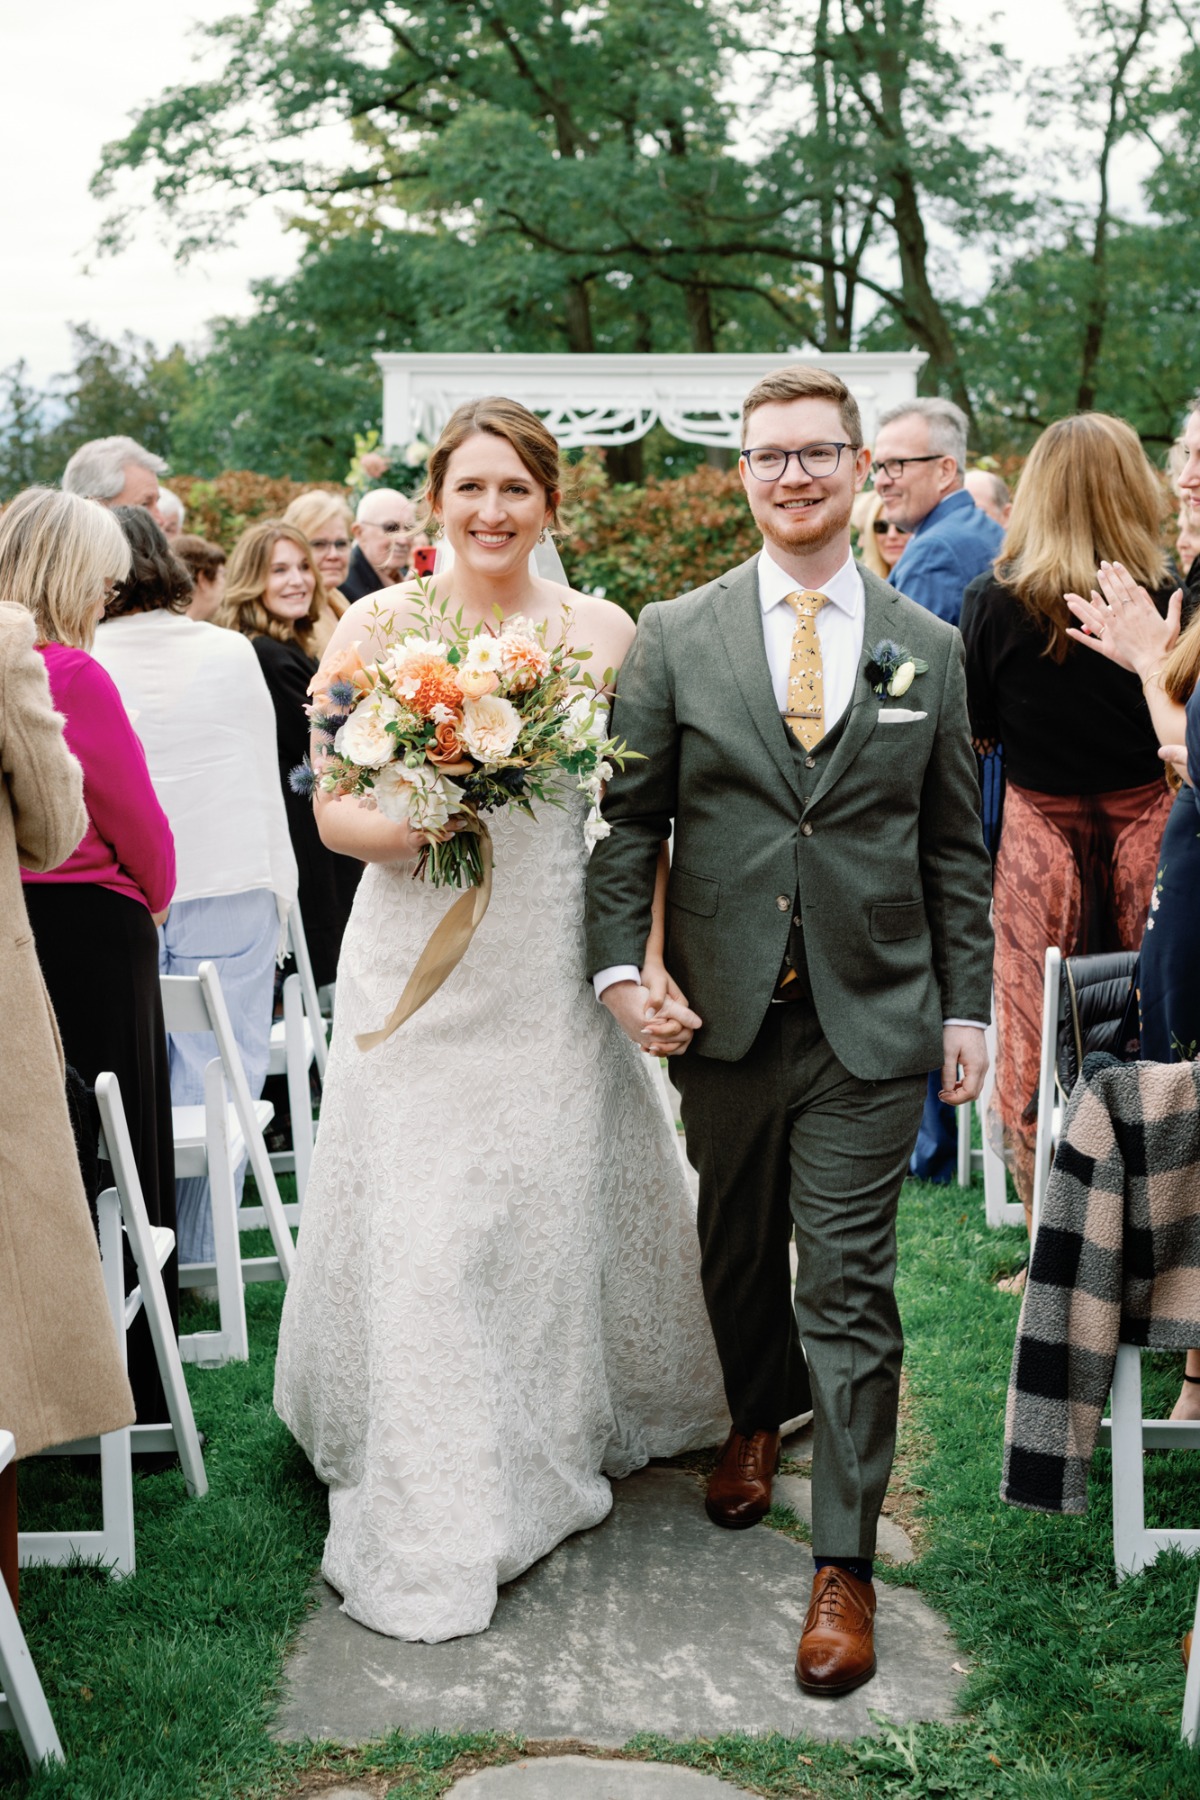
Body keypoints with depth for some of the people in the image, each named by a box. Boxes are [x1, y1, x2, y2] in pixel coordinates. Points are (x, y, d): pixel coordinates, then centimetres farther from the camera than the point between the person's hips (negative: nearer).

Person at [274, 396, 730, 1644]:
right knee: (417, 1224, 0)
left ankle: (560, 1441, 33)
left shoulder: (600, 632, 1)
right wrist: (417, 824, -21)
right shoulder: (378, 626, 0)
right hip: (415, 968, 0)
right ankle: (427, 1512, 15)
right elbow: (334, 812, 0)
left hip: (553, 969, 1)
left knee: (555, 1203, 9)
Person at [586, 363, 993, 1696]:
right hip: (724, 1016, 1)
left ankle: (844, 1562, 9)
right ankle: (757, 1419, 46)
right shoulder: (674, 637, 2)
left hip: (870, 1020, -1)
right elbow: (626, 818, 1)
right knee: (737, 1253, 18)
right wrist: (619, 961, -10)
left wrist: (967, 1007, 5)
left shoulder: (926, 648, 5)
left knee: (848, 1286, -1)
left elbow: (954, 847, 7)